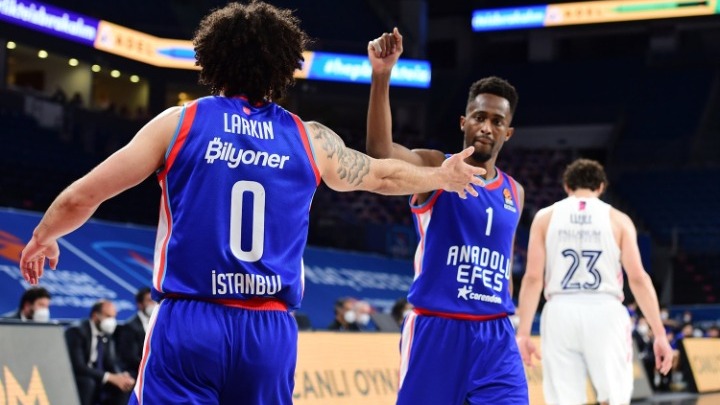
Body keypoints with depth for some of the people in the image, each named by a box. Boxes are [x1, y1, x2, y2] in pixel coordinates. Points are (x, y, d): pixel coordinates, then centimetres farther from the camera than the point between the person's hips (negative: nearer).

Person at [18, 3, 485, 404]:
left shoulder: (179, 122, 2)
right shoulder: (310, 139, 9)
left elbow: (82, 197, 4)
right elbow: (384, 175, 28)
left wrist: (42, 238, 25)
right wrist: (442, 177, 48)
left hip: (189, 322, -3)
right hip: (270, 331, 3)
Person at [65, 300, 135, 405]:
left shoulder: (107, 334, 7)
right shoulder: (76, 332, -16)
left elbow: (111, 363, 3)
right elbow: (78, 367, -25)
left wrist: (122, 376, -21)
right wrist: (110, 377, -30)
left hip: (98, 382, 7)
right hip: (74, 383, -7)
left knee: (123, 385, -15)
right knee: (87, 382, -35)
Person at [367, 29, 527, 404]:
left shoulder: (514, 192, 13)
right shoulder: (435, 168, -4)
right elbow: (379, 151, -25)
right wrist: (382, 77, -36)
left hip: (495, 335, 4)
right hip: (436, 331, -4)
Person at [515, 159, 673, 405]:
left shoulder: (545, 217, 8)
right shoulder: (617, 219, 6)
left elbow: (533, 278, 0)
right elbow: (638, 278, -2)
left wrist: (523, 333, 2)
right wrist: (659, 334, 0)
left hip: (561, 313, 1)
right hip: (604, 312, -1)